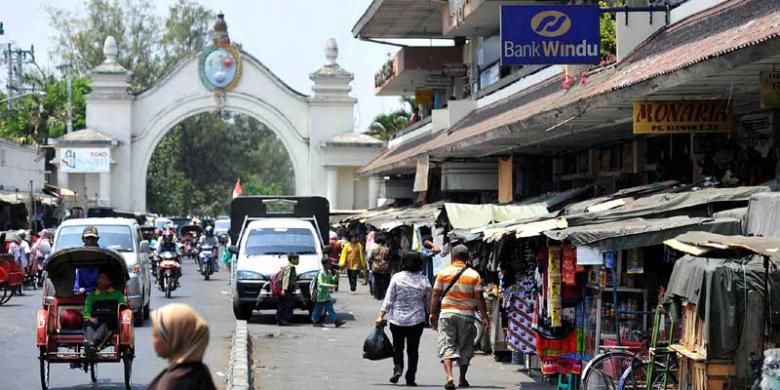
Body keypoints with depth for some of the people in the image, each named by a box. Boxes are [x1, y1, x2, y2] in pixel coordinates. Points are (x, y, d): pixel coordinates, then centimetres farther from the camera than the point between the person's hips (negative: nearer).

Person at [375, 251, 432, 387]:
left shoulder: (397, 278, -7)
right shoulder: (423, 281, -3)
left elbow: (388, 299, -6)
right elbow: (429, 303, 4)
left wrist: (381, 316, -2)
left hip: (397, 319, -1)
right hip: (416, 320, 1)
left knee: (397, 346, 14)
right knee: (413, 349, 7)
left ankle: (397, 368, -8)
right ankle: (410, 378, 5)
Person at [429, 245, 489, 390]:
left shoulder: (443, 273, 0)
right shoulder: (474, 275, -1)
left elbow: (436, 295, 1)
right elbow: (479, 298, -4)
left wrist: (433, 313, 10)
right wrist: (484, 317, 2)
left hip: (446, 313, 0)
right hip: (466, 314, 0)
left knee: (446, 345, -2)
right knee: (465, 347, 13)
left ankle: (449, 377, -20)